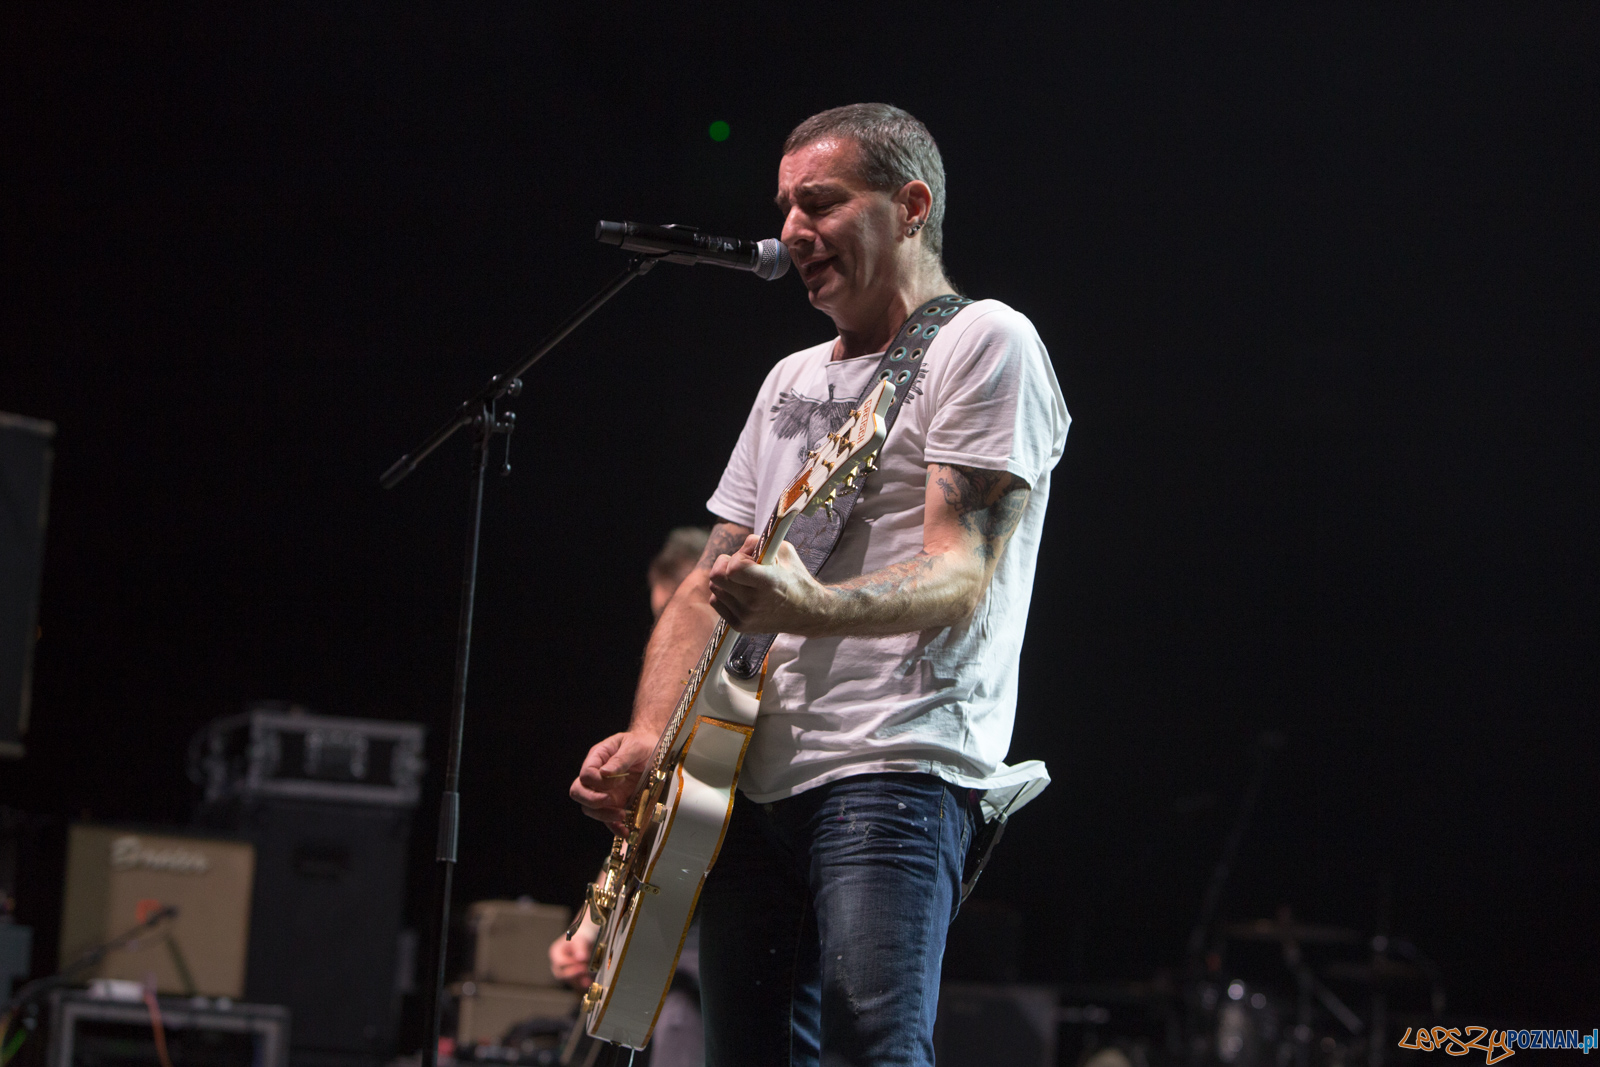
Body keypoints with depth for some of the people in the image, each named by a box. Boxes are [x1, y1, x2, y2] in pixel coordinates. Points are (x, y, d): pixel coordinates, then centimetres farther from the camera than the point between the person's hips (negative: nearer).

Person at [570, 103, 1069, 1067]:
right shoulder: (792, 381, 25)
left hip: (896, 769, -8)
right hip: (748, 781, 8)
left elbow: (960, 579, -12)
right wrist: (648, 740, 5)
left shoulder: (985, 344, -1)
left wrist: (809, 605, -32)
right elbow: (708, 582, 22)